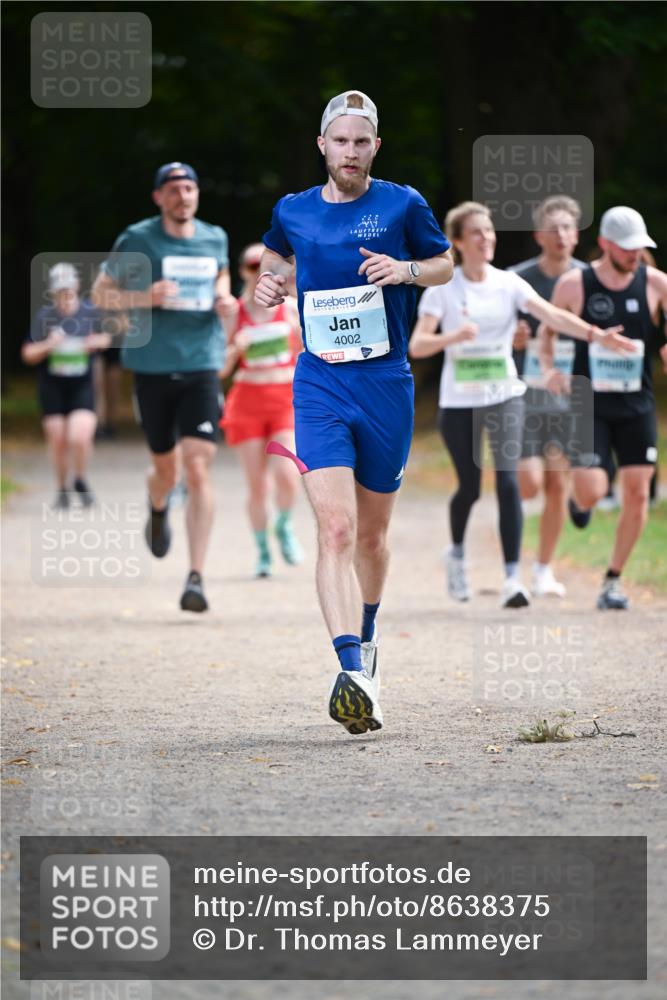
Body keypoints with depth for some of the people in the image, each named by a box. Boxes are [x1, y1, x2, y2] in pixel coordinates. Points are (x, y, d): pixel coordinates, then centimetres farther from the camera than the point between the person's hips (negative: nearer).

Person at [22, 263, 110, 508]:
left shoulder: (90, 313, -5)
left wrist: (96, 342, -9)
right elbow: (28, 354, -3)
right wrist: (48, 346, -21)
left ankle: (81, 481, 14)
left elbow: (105, 338, 14)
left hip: (82, 386, 0)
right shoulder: (44, 316, -8)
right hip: (51, 387, 0)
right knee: (58, 440, 3)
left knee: (81, 437, -15)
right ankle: (62, 489, 26)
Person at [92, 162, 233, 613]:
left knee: (199, 469, -13)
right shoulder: (137, 240, -3)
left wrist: (223, 296, 5)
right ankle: (158, 508, 52)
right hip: (153, 368, -1)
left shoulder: (215, 238, 7)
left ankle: (197, 578, -13)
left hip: (202, 367, 1)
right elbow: (101, 294, 3)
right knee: (167, 468, 12)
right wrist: (145, 297, -15)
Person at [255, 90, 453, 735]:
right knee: (335, 530, -17)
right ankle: (353, 672, -29)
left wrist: (406, 270, -8)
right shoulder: (292, 212, 6)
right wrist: (270, 286, 4)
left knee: (371, 531, 14)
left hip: (387, 385, 1)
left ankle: (367, 634, 42)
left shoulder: (402, 205, 0)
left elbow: (446, 265, 12)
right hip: (320, 386, 0)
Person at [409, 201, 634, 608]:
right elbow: (417, 346, -12)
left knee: (508, 482, -13)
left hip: (504, 395, 1)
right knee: (470, 487, 5)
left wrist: (596, 333, -31)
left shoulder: (509, 284, 0)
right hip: (459, 401, -1)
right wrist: (453, 336, -32)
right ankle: (457, 553, 36)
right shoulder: (442, 290, -4)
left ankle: (513, 578, -14)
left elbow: (552, 314, -15)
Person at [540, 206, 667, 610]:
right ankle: (579, 498, 26)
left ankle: (614, 580, 11)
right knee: (592, 492, -14)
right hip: (589, 405, -2)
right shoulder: (574, 285, -5)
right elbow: (548, 327, 10)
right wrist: (548, 367, -7)